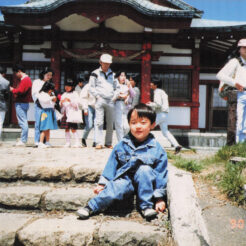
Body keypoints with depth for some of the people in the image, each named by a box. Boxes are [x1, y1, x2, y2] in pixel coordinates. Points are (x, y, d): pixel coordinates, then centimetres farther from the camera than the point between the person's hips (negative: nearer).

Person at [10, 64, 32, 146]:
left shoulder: (24, 80, -13)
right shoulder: (27, 79, 20)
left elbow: (20, 91, -21)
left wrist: (12, 90, -5)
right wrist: (14, 90, 7)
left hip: (21, 104, -11)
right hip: (24, 103, 11)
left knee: (22, 122, -9)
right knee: (24, 122, 11)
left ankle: (23, 141, -7)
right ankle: (23, 140, 16)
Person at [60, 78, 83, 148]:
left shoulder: (74, 94, 3)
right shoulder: (64, 95, 19)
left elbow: (76, 104, -5)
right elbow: (61, 105, 22)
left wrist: (70, 100, -18)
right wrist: (61, 103, 0)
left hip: (72, 113, -5)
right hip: (66, 113, 5)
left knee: (73, 129, -9)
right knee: (66, 128, 4)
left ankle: (77, 142, -6)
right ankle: (68, 143, 11)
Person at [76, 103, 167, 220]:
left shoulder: (156, 149, -4)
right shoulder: (121, 146, 2)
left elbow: (161, 173, -2)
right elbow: (111, 166, 8)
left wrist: (159, 197, -4)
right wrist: (102, 183, 2)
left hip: (145, 183, 0)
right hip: (125, 179, 0)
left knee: (144, 169, -30)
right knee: (117, 187, -33)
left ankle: (146, 205, -19)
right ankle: (91, 207, -24)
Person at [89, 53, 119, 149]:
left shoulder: (112, 74, 16)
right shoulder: (95, 73, 6)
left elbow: (116, 87, 22)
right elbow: (91, 87, 4)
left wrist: (114, 96, 8)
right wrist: (97, 96, -6)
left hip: (110, 101, 4)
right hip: (100, 100, -3)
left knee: (110, 123, 4)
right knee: (99, 122, -10)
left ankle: (108, 143, 12)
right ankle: (99, 143, -9)